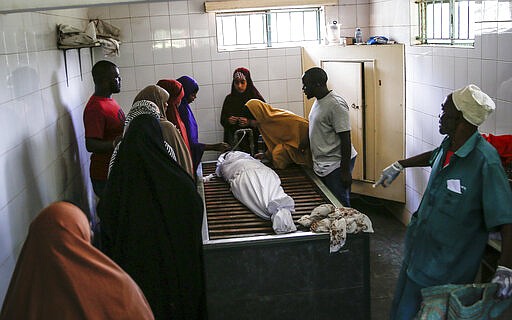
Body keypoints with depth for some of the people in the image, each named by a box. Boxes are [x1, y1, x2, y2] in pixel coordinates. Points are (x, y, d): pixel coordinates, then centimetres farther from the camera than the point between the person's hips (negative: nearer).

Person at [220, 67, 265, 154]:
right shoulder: (229, 99, 11)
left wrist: (249, 122, -18)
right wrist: (228, 121, -6)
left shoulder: (256, 98, 0)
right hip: (233, 139, 3)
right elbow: (222, 120, 15)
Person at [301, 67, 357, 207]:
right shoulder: (318, 101, 11)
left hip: (336, 165, -9)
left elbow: (345, 139, -21)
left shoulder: (335, 105, -19)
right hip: (322, 164, 9)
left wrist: (345, 170, -21)